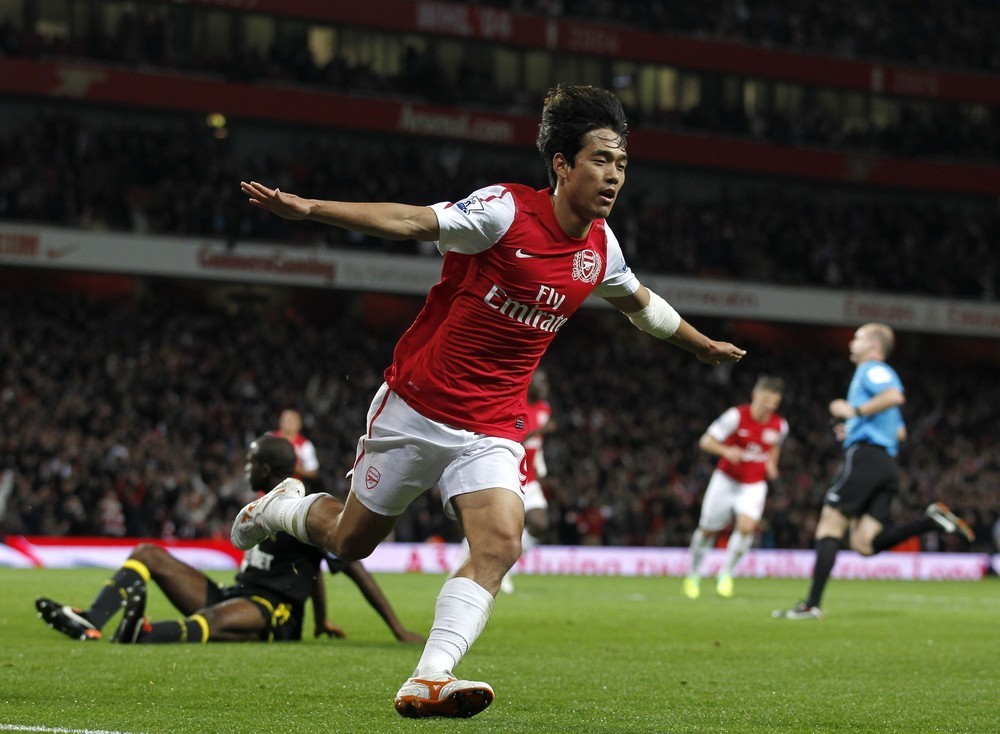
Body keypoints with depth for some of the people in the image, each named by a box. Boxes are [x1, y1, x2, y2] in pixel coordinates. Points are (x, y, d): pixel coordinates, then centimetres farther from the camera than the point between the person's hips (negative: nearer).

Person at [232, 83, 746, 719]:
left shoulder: (600, 247, 4)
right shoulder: (506, 210, -16)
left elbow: (639, 301, 25)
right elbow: (413, 221, -24)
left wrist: (703, 344, 38)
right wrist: (307, 208, -35)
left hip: (491, 429, 4)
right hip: (417, 407, -4)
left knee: (500, 541, -21)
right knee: (351, 540, 9)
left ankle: (429, 680, -26)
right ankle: (279, 509, 42)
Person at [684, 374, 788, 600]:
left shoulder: (780, 425, -5)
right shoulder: (736, 416, -17)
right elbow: (706, 441, -16)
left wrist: (771, 465, 0)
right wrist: (726, 451, -35)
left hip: (754, 485, 2)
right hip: (726, 480, -2)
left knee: (747, 526, -22)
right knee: (708, 530, 7)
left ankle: (725, 574, -3)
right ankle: (694, 575, 31)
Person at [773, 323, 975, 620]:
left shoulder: (872, 369, 1)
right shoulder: (879, 374, 31)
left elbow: (894, 395, -21)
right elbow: (899, 431, 34)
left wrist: (855, 411, -15)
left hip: (865, 456, -9)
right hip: (886, 465, 9)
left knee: (829, 526, -7)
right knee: (865, 544, -3)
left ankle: (812, 604, -11)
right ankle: (934, 519, -11)